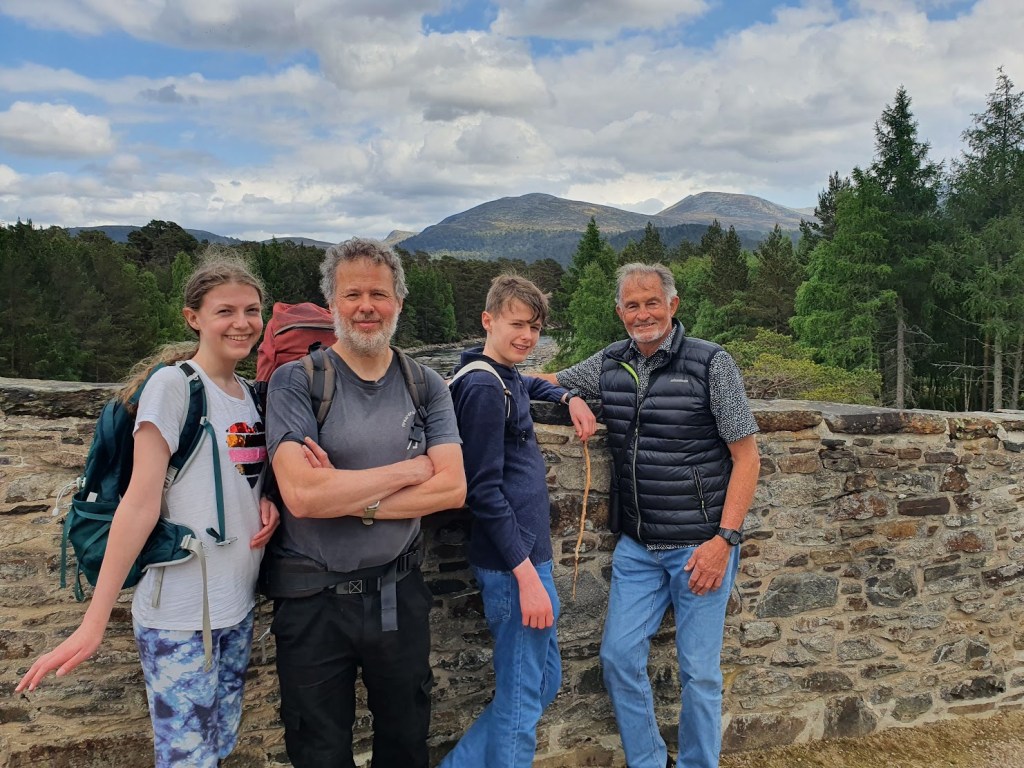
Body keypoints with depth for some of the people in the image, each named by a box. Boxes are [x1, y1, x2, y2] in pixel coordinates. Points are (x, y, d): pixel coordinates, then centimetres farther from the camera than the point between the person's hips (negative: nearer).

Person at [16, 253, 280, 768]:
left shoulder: (249, 395, 8)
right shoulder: (172, 384, -12)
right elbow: (141, 502, -16)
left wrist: (266, 504, -4)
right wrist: (93, 623, -19)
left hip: (238, 607, 7)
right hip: (179, 617, -7)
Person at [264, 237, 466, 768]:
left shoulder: (425, 386, 0)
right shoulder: (295, 382, -9)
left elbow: (452, 488, -10)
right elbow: (301, 494, -23)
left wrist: (352, 500, -18)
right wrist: (408, 470, -15)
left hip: (400, 594, 3)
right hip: (313, 600, -2)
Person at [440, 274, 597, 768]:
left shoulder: (506, 379, 12)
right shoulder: (482, 386, -16)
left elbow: (531, 385, 38)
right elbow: (484, 491, -20)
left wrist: (570, 399, 18)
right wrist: (526, 574, -21)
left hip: (529, 553, 10)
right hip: (512, 563, -10)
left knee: (544, 684, 20)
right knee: (521, 702, 1)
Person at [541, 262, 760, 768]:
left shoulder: (711, 363, -10)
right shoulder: (609, 364, 4)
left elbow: (746, 456, -9)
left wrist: (724, 538, -17)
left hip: (698, 546, -4)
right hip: (637, 546, 5)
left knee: (699, 671, 7)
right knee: (618, 656, 8)